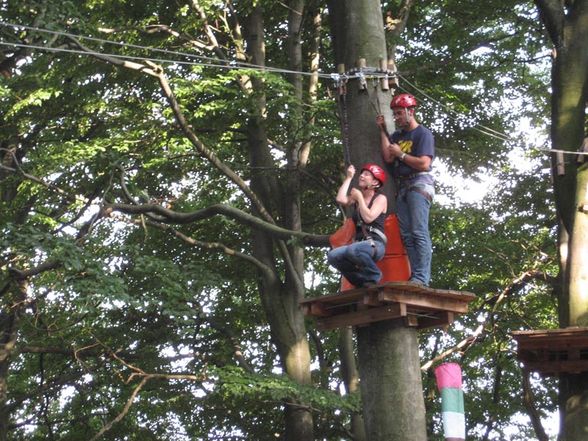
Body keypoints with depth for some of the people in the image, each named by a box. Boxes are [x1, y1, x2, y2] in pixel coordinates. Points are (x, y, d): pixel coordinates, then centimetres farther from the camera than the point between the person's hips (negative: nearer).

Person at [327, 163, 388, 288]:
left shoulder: (380, 198, 3)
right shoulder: (356, 197, 18)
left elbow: (368, 218, -14)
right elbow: (340, 200, -4)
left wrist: (360, 197, -4)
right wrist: (348, 177, 6)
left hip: (375, 244, -6)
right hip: (359, 244, 6)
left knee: (353, 250, -39)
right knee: (333, 256, -23)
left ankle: (374, 276, -13)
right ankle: (363, 281, -5)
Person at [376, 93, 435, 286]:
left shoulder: (423, 134, 0)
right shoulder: (397, 135, 22)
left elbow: (424, 164, -10)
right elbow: (388, 158, 6)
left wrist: (400, 154, -1)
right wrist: (383, 130, 12)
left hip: (419, 184, -8)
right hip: (402, 187, 8)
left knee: (419, 232, -16)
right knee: (406, 234, -3)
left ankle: (421, 278, -23)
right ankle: (415, 277, -8)